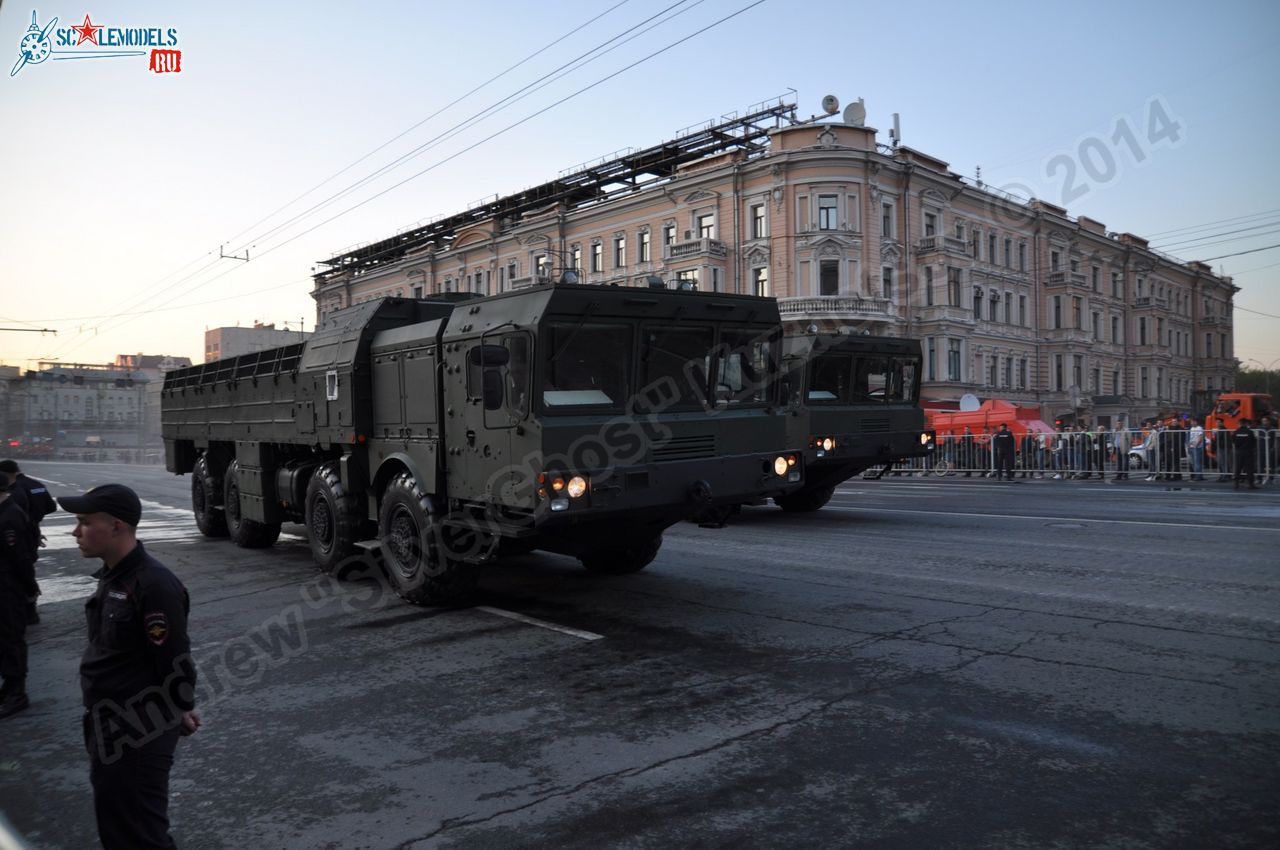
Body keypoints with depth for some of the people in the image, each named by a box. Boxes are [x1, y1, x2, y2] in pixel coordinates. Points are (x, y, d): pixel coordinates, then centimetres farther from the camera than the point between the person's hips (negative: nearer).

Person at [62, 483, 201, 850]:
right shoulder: (113, 575, 6)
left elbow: (174, 659, -22)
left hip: (138, 735, -9)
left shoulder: (154, 585, -26)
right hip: (108, 727, 10)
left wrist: (181, 712, -9)